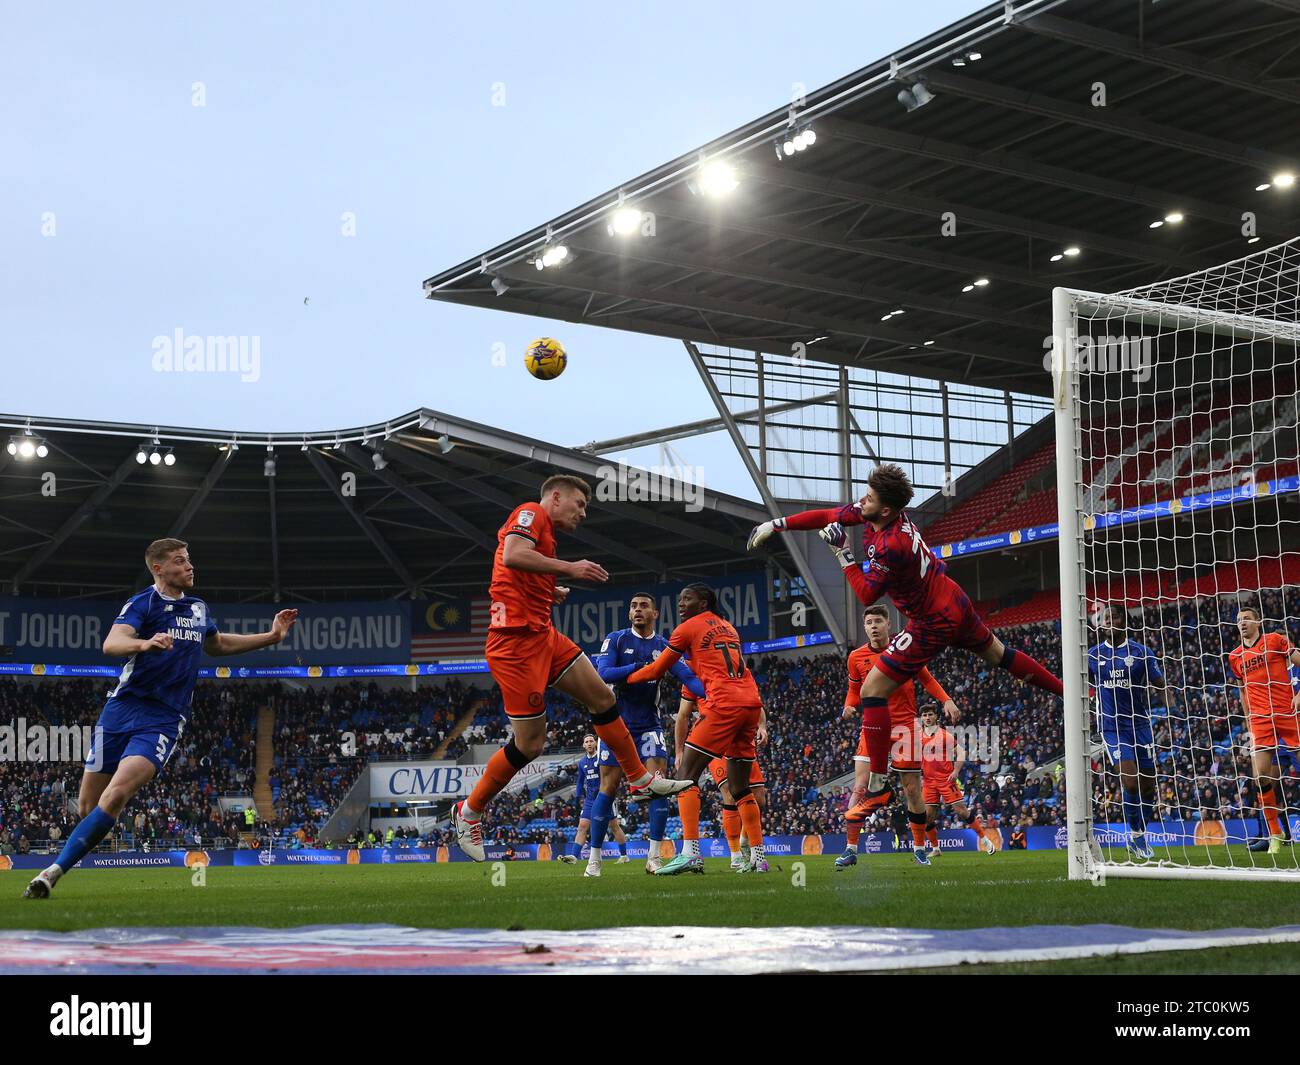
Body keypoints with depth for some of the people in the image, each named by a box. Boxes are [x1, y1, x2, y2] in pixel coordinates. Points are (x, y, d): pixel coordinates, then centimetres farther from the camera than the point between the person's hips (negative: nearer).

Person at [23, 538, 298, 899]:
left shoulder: (198, 608, 16)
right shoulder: (143, 603, -3)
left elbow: (217, 644, 36)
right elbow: (111, 643, -21)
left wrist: (272, 636, 30)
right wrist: (145, 644, -43)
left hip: (163, 720, 2)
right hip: (122, 709, -2)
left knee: (115, 796, -20)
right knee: (87, 805, 3)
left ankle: (54, 871, -17)